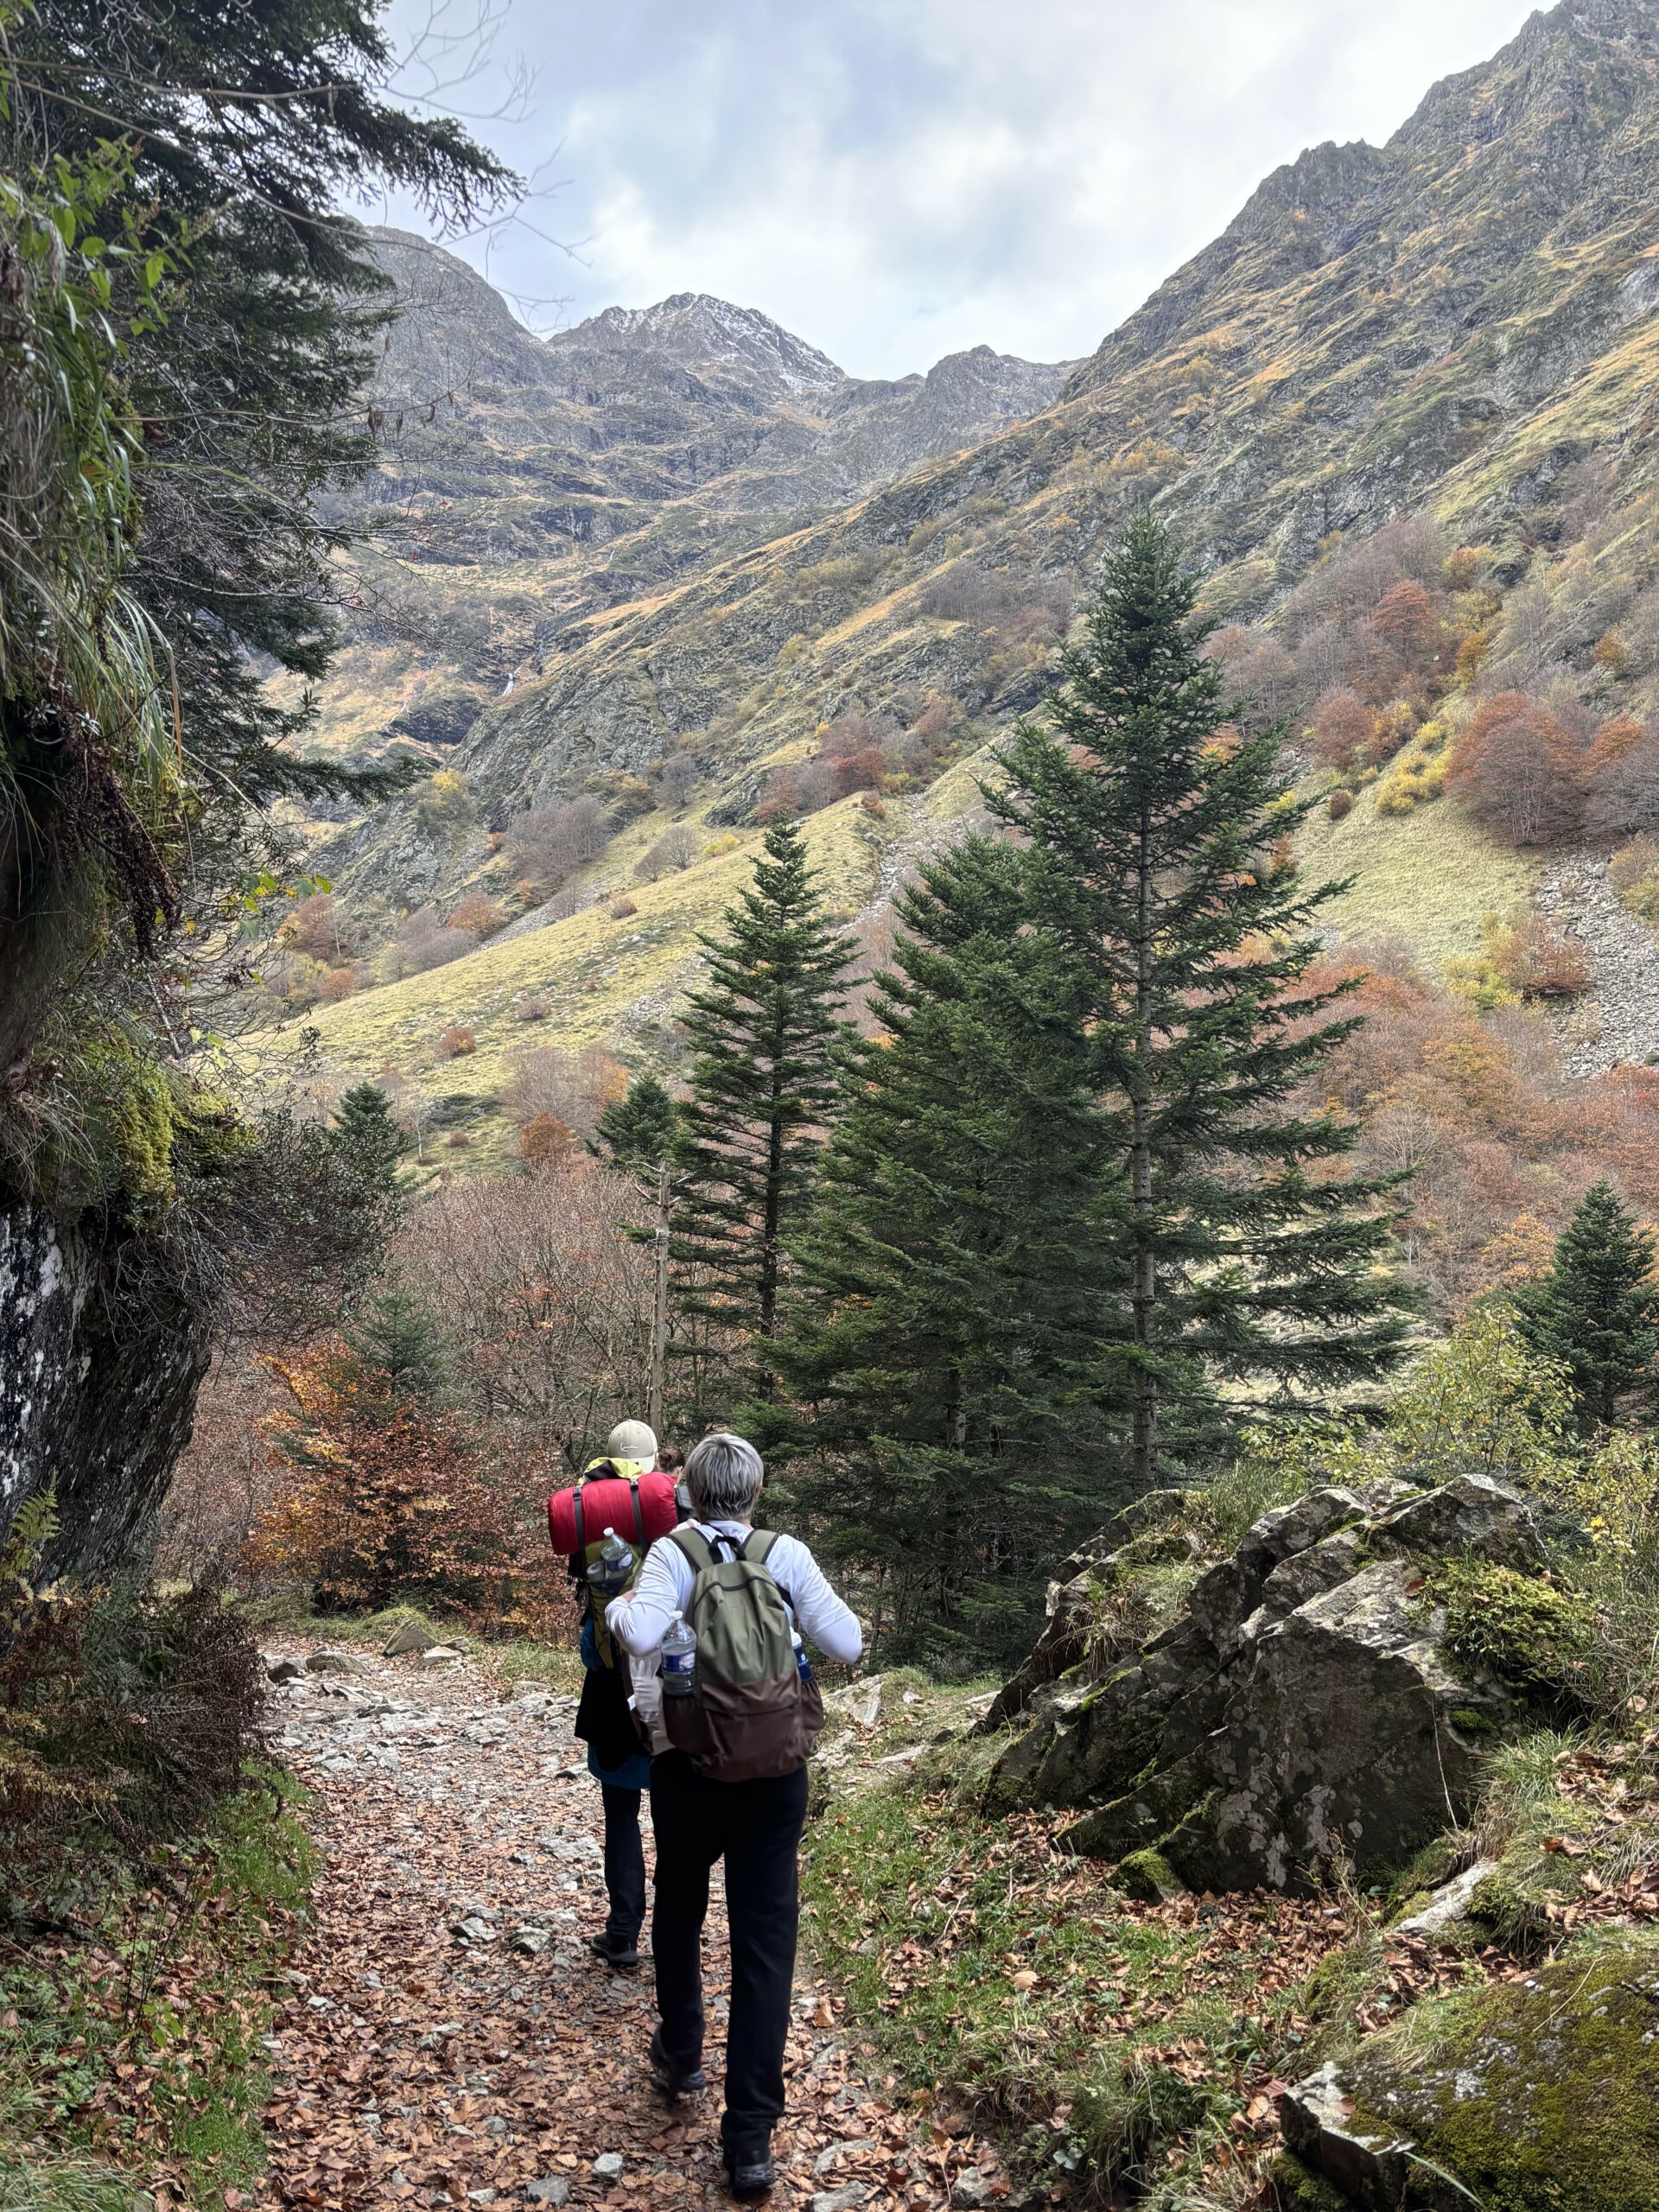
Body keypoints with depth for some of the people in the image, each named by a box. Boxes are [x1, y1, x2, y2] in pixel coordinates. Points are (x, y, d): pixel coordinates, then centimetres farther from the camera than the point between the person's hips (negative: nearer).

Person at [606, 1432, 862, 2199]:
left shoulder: (673, 1552, -8)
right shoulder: (788, 1555, -5)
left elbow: (643, 1635, -25)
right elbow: (846, 1645, -7)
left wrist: (618, 1606, -4)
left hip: (687, 1764, 0)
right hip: (774, 1769, 0)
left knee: (679, 1909, 25)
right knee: (765, 1940, 4)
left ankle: (680, 2054, 44)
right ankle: (751, 2136, 4)